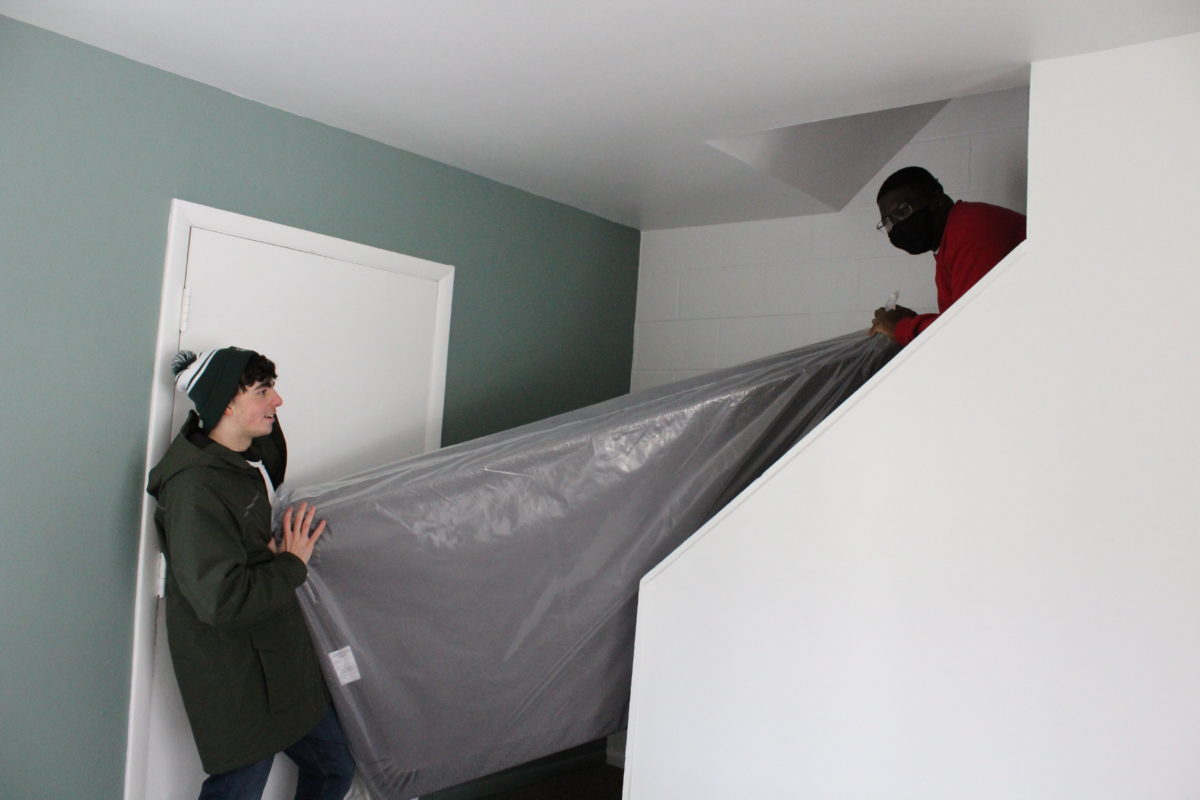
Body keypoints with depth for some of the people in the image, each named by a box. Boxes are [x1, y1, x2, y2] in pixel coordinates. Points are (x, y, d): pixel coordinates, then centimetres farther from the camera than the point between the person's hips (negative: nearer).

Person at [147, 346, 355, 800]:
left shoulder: (252, 458, 6)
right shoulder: (194, 489, -24)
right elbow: (220, 600, -31)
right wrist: (291, 565, -17)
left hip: (281, 658, 9)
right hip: (236, 682, -9)